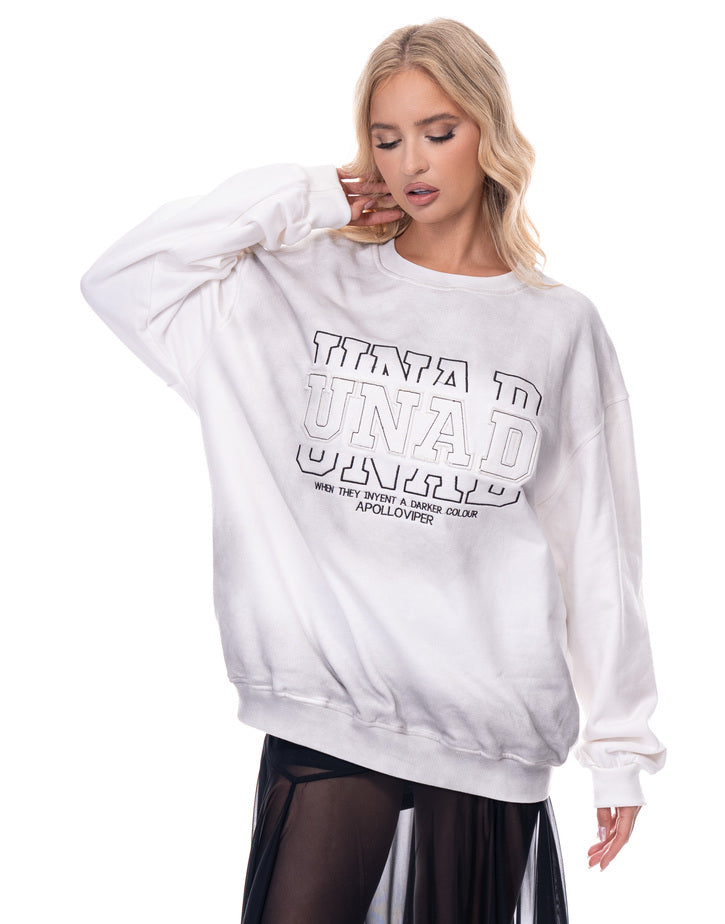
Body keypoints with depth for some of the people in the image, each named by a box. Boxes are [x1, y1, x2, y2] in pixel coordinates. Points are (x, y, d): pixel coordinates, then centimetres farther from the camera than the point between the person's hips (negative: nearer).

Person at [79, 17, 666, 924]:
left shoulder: (560, 327, 5)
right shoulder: (306, 286, 5)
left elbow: (596, 546, 7)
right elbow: (119, 279, -4)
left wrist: (621, 743, 6)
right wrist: (302, 200, -1)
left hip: (493, 736, 1)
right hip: (327, 720, 0)